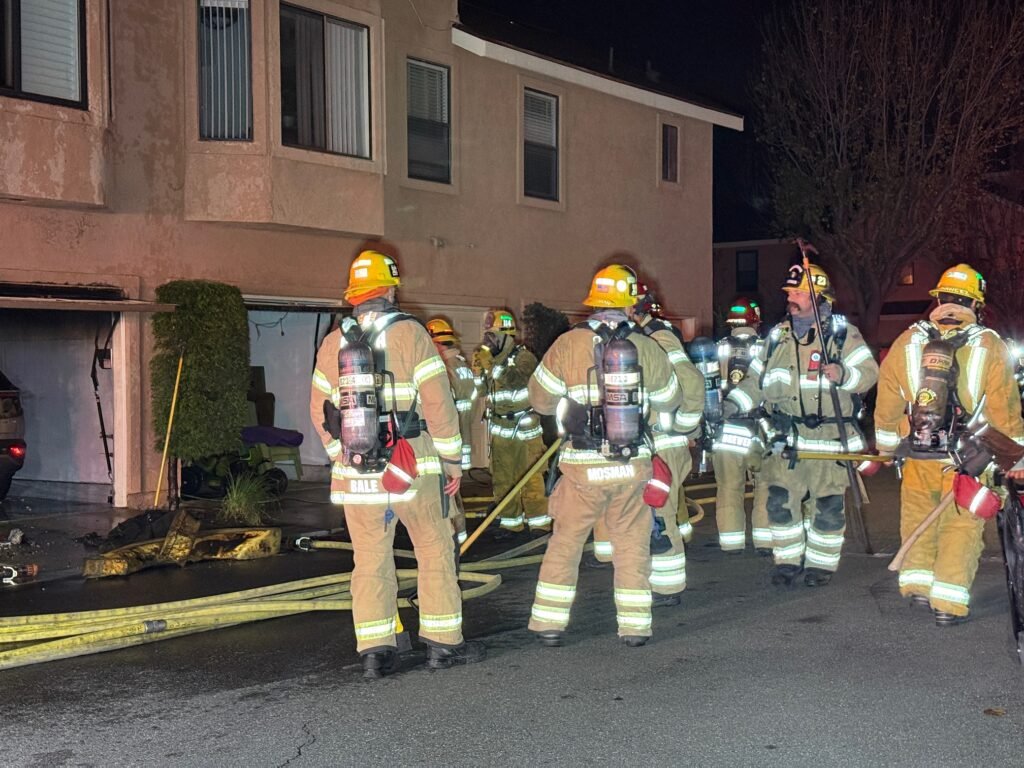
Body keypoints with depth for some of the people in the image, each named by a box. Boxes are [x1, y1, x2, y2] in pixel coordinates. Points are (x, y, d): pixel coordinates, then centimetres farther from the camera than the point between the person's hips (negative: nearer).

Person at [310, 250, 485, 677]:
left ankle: (375, 652, 9)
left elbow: (320, 411, 10)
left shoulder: (333, 342, 6)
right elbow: (439, 403, -9)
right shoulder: (410, 333, -6)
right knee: (435, 553, 9)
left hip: (356, 472, 4)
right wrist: (452, 459, -1)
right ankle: (443, 643, 14)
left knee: (370, 561, 9)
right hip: (412, 468, -3)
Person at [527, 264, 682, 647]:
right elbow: (670, 401, 11)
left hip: (583, 466, -1)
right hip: (633, 465, 1)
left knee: (565, 543, 12)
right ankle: (635, 626, 16)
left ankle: (549, 623, 16)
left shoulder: (568, 345, -9)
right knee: (632, 545, 13)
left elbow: (540, 399, -1)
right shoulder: (648, 348, -3)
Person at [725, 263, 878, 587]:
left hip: (829, 436, -4)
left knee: (828, 504, 3)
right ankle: (788, 560, 18)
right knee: (780, 499, 2)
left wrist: (843, 374, -28)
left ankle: (821, 563, 19)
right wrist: (733, 404, 1)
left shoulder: (842, 333, -3)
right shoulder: (778, 335, 12)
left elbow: (869, 373, -9)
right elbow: (757, 380, 15)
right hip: (786, 437, 4)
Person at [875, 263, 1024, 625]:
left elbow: (887, 401, 6)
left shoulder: (907, 342, 1)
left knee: (918, 516, 20)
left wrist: (886, 448, 19)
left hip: (918, 455, 2)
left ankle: (917, 579, 24)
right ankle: (948, 601, 2)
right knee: (961, 525, 5)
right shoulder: (990, 347, -6)